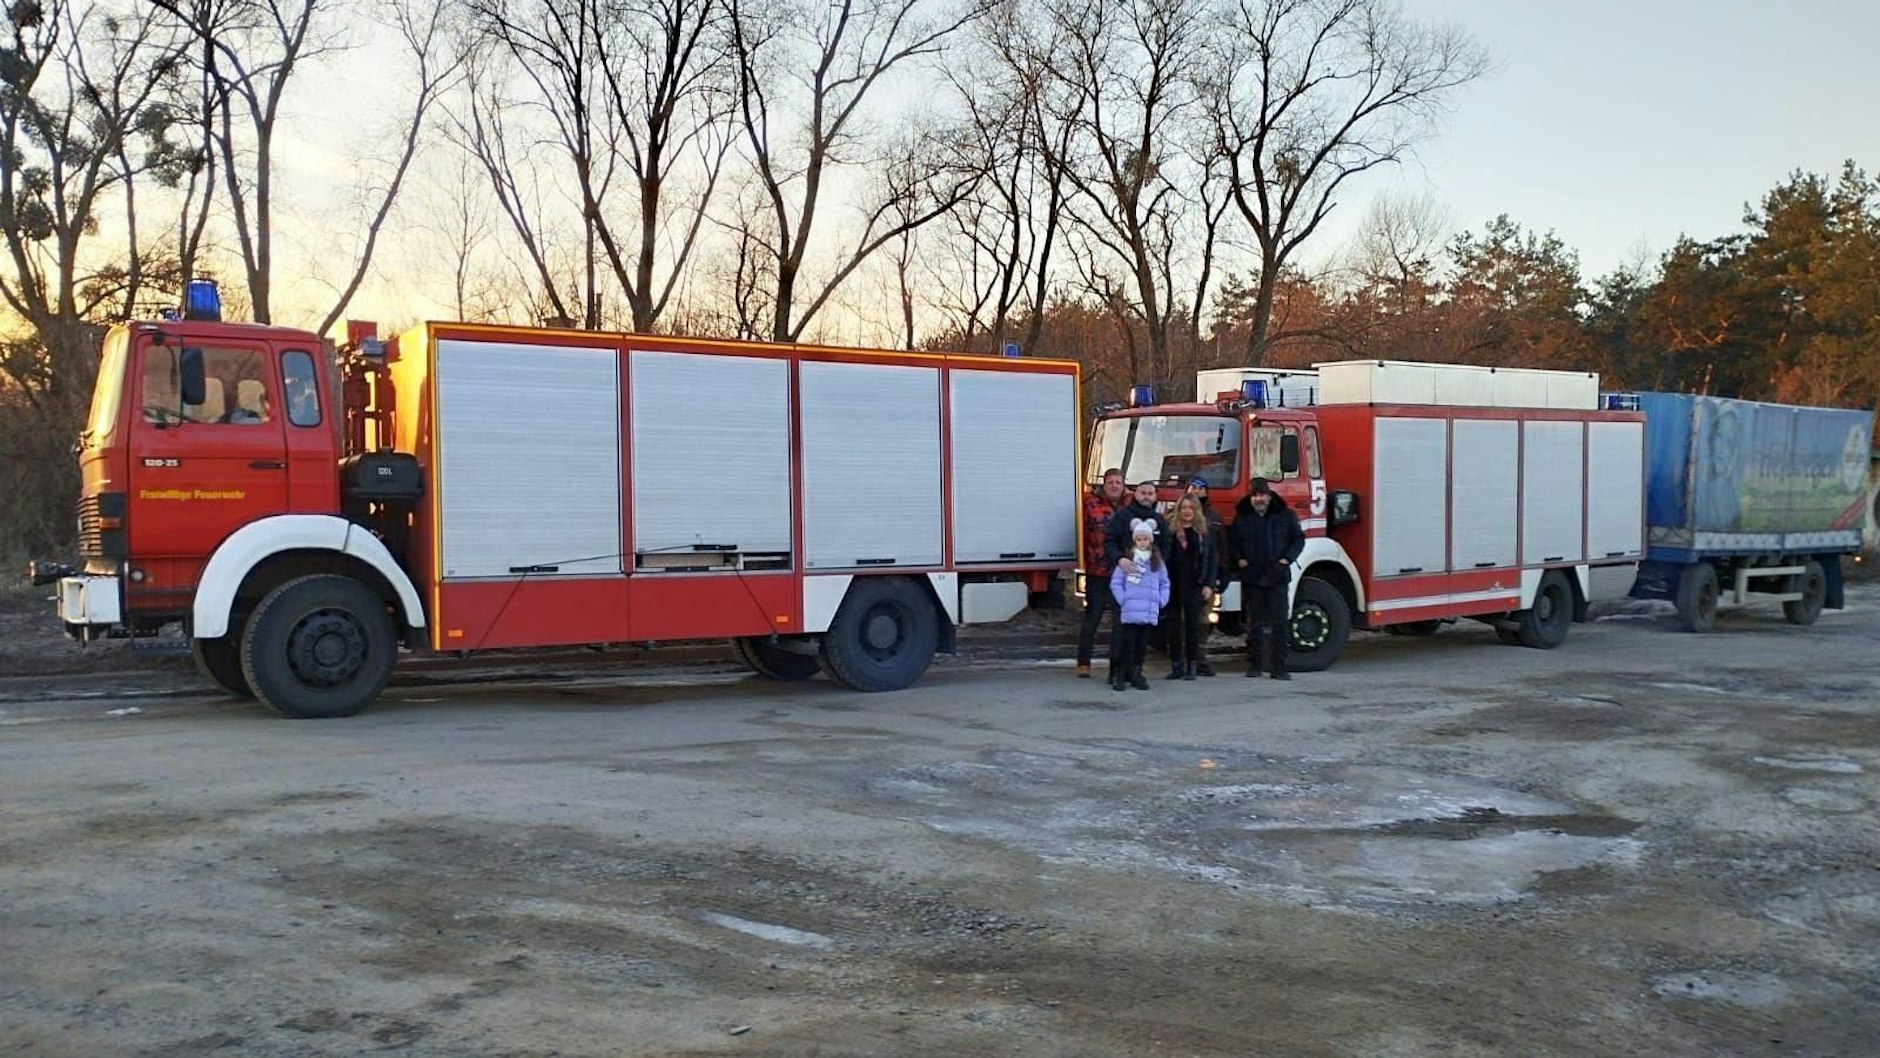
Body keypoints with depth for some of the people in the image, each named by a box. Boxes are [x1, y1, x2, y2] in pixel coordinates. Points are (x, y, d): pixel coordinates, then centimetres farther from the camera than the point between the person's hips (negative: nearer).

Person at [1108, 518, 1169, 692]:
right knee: (1127, 642, -4)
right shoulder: (1126, 560, -1)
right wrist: (1123, 600, -7)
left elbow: (1164, 583, 15)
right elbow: (1115, 583, 0)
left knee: (1142, 643, 8)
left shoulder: (1157, 561, 10)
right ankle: (1119, 676, 1)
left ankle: (1136, 674, 17)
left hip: (1150, 611, 3)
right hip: (1130, 610, -3)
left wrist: (1161, 601, 4)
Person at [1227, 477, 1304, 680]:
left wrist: (1287, 559, -5)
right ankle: (1254, 665, 14)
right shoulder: (1241, 518, 7)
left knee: (1279, 624, -3)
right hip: (1251, 578, 1)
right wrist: (1239, 560, -3)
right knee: (1254, 624, 6)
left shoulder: (1285, 516, 5)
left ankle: (1278, 667, 1)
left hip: (1277, 578, -1)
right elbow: (1231, 543, 14)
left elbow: (1298, 539, 9)